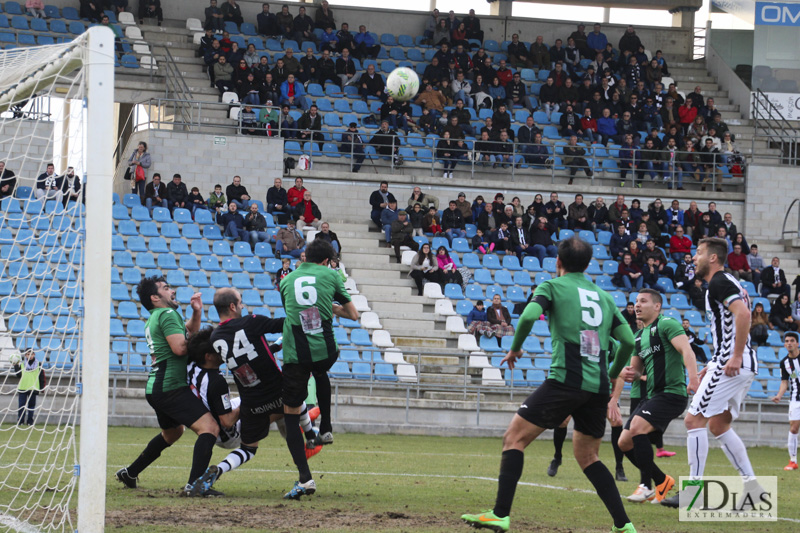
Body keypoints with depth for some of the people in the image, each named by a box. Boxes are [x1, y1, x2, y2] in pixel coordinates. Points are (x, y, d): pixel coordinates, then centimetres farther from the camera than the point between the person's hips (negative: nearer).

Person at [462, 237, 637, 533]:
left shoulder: (553, 286, 6)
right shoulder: (604, 297, 20)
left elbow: (529, 316, -12)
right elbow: (628, 340, 14)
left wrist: (515, 348, 5)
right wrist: (613, 375, 30)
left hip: (566, 378, -6)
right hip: (598, 387, 6)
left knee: (514, 438, 1)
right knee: (587, 457, 19)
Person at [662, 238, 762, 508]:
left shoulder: (719, 283, -10)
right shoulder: (727, 282, 21)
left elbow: (743, 313, -25)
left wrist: (735, 357, -26)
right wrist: (715, 364, 25)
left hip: (732, 365, -10)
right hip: (744, 365, 10)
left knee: (694, 419, -8)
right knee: (719, 424, 16)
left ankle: (693, 492, -8)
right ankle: (753, 488, 13)